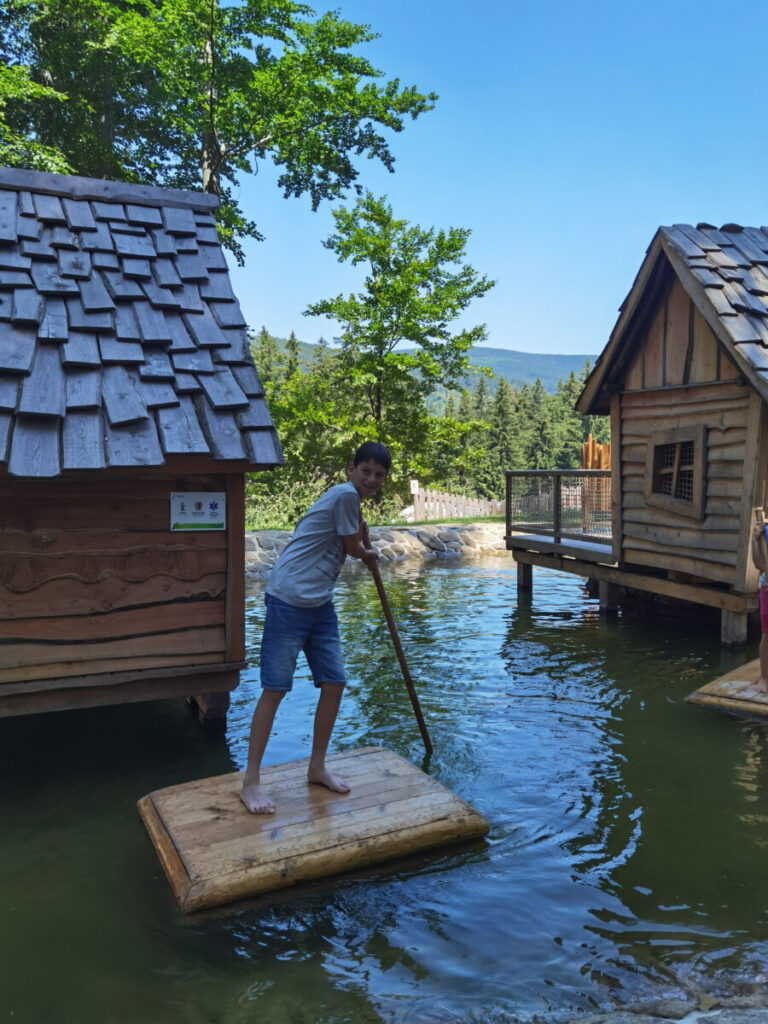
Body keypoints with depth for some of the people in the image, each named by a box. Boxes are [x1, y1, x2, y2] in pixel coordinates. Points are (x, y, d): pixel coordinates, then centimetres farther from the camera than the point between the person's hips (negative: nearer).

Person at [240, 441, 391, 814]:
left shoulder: (351, 501, 15)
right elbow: (354, 548, -2)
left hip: (320, 604, 9)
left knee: (334, 682, 9)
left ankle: (317, 768, 24)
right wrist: (371, 556, 15)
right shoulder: (345, 494, -13)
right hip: (289, 600, -9)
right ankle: (251, 782, 5)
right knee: (275, 688, -4)